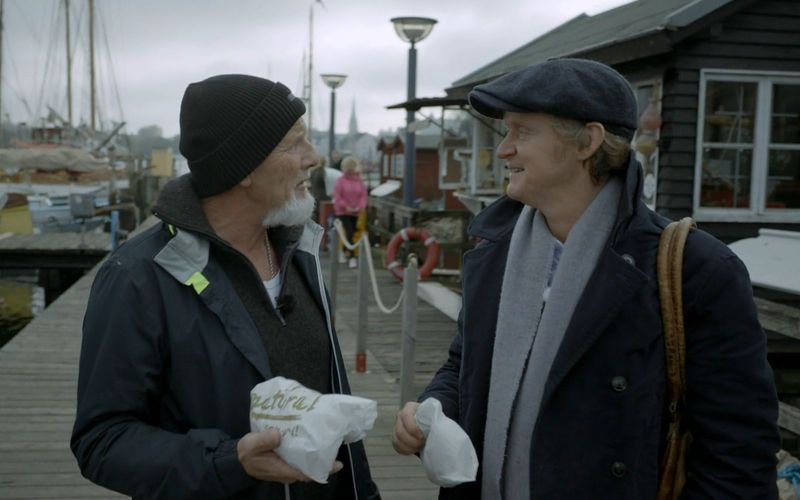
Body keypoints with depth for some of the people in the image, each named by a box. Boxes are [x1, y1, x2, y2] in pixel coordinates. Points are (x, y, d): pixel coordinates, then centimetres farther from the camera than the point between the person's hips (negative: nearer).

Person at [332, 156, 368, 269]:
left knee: (351, 233, 10)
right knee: (349, 233, -16)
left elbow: (363, 195, 3)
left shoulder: (360, 182, 4)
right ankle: (351, 257, -16)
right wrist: (346, 207, -17)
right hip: (343, 212, -4)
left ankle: (346, 252, 33)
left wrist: (360, 206, -12)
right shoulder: (340, 181, -5)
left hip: (355, 212, 4)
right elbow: (337, 196, -10)